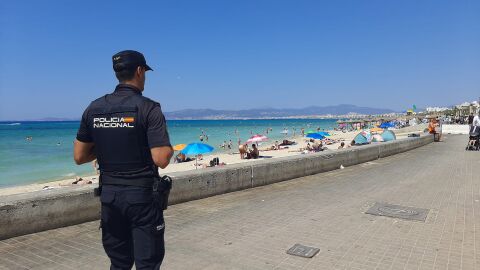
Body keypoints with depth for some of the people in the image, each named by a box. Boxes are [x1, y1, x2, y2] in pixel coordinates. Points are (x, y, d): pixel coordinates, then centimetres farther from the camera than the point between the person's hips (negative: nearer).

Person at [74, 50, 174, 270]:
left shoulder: (93, 109, 3)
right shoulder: (148, 108, -12)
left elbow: (79, 157, 7)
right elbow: (161, 160, -19)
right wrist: (170, 149, 1)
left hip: (109, 194, 6)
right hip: (142, 196, -5)